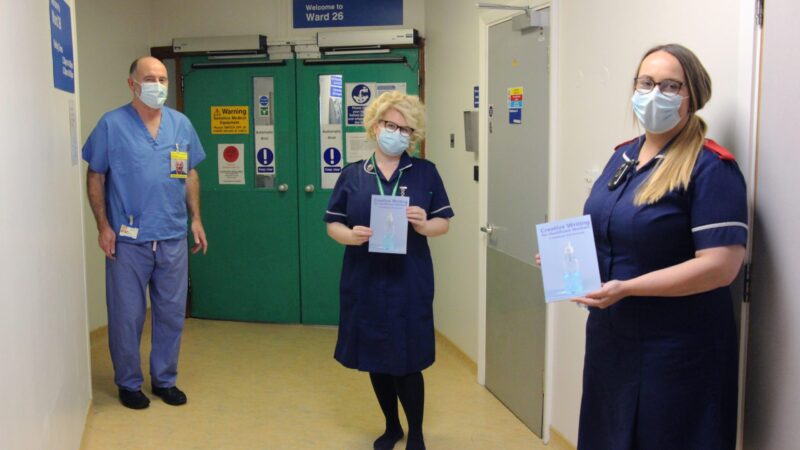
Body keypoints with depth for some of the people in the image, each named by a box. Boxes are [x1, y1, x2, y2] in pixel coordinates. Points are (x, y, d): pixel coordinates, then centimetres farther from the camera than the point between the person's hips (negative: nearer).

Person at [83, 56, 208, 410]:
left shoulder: (181, 124, 7)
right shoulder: (112, 125, -4)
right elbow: (95, 177, -1)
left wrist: (196, 219, 8)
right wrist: (103, 226, -7)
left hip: (173, 238, 3)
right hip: (127, 240, -3)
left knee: (171, 314, 11)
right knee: (127, 316, 6)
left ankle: (165, 380, 28)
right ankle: (128, 383, 24)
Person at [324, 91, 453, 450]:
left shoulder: (425, 172, 3)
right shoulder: (352, 175, 5)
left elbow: (444, 222, 4)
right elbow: (333, 224, 5)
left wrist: (424, 225, -18)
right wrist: (351, 235, -16)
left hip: (410, 283, -2)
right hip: (366, 282, 2)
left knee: (407, 361, 2)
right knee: (375, 358, 13)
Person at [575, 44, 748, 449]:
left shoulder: (711, 168, -16)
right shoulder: (623, 155, 8)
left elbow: (720, 266, -24)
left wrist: (625, 288, -26)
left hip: (676, 348, -7)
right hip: (610, 335, 7)